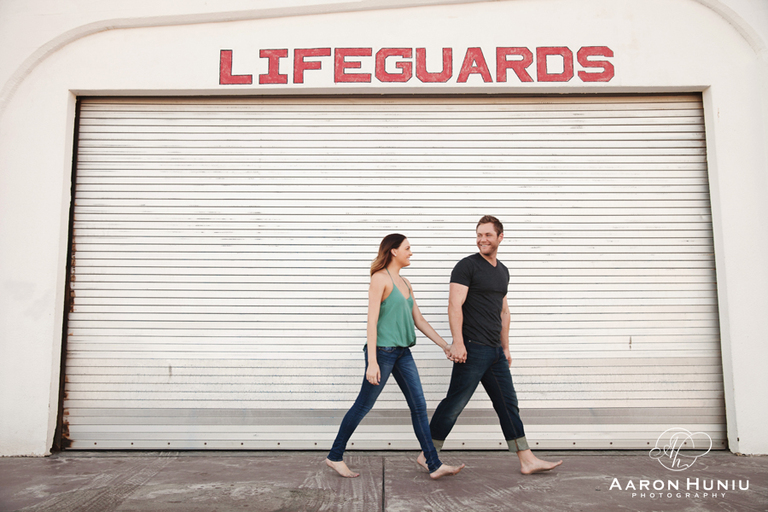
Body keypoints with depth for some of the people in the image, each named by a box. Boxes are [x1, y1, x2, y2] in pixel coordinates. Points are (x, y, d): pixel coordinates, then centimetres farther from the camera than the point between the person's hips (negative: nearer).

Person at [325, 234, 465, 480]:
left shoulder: (405, 283, 14)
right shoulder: (380, 278, -11)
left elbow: (419, 320, 16)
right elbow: (372, 321, -16)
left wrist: (445, 345, 12)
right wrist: (372, 362, -20)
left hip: (403, 353, 8)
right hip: (383, 351, -8)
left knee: (419, 405, 6)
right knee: (363, 406, 4)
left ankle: (433, 464, 13)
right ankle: (335, 457, 20)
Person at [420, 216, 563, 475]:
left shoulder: (503, 271, 17)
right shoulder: (467, 266, -6)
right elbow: (455, 305, -15)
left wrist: (505, 347, 21)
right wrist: (458, 342, -23)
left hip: (495, 351, 8)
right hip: (472, 348, -8)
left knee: (508, 404, 12)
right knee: (454, 403, -3)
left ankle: (527, 460, 21)